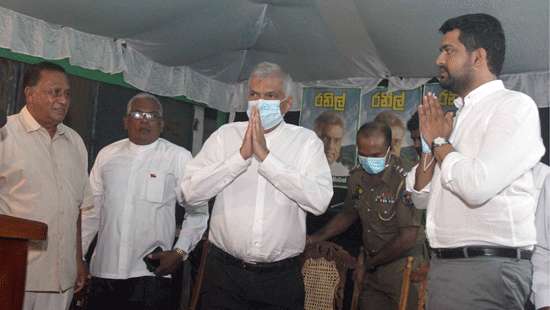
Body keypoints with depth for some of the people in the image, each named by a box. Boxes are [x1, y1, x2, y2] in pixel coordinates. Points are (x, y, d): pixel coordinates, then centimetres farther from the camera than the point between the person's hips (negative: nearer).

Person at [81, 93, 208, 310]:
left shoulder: (179, 157, -2)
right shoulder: (107, 154, 9)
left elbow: (198, 212, 2)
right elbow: (91, 210, 15)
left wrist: (180, 251, -7)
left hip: (151, 273, -3)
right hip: (103, 271, 3)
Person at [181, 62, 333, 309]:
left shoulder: (306, 141, 0)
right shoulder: (225, 135, 4)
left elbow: (319, 201, -15)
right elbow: (191, 191, -7)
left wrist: (266, 156, -16)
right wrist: (241, 155, -14)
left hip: (281, 277, 0)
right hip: (224, 271, 1)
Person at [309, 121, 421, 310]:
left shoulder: (403, 180, -20)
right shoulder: (357, 178, 2)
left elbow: (407, 239, -21)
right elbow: (348, 215, 19)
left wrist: (370, 263, -7)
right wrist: (314, 239, 8)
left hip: (402, 271, -6)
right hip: (371, 272, 6)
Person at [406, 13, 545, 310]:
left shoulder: (515, 105, -10)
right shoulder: (460, 115, 14)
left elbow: (477, 186, -24)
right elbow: (420, 197, 15)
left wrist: (441, 142, -7)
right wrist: (431, 144, 0)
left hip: (487, 267, -7)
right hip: (444, 263, 8)